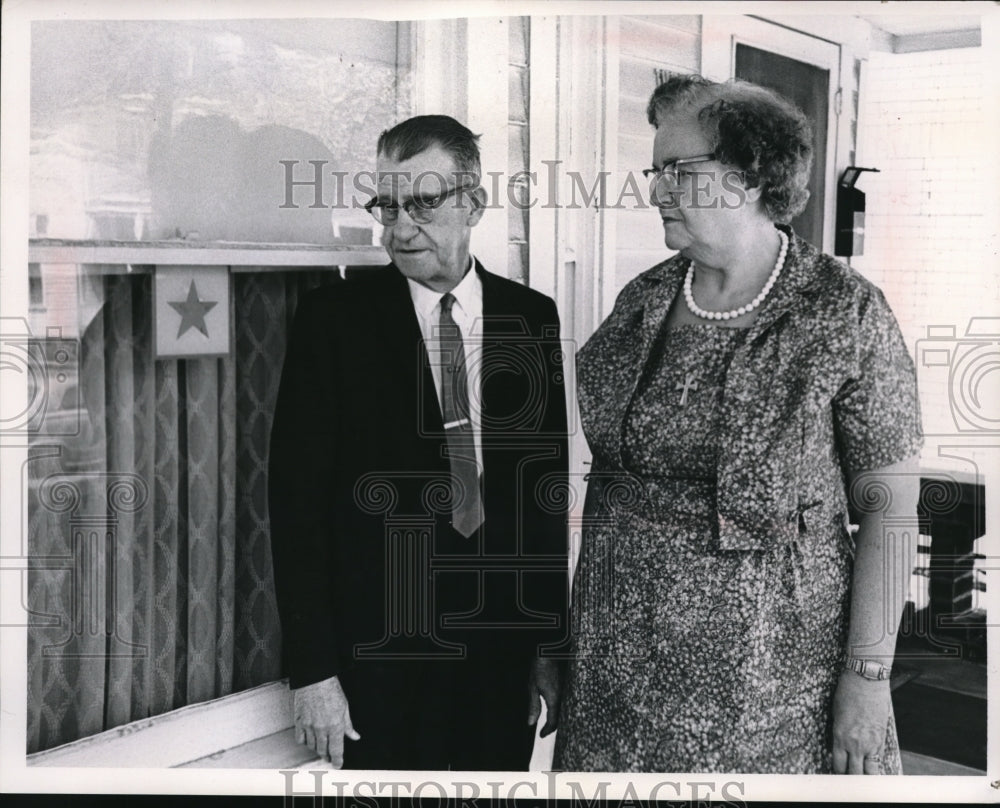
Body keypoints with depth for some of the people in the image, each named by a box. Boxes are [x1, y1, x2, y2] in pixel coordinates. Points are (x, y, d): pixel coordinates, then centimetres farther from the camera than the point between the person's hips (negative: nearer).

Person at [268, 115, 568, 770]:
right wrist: (312, 670, -10)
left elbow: (549, 486, 6)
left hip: (506, 648, 3)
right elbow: (298, 499, -7)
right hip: (380, 659, -2)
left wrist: (553, 641, 5)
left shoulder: (532, 318, 3)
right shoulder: (333, 319, -5)